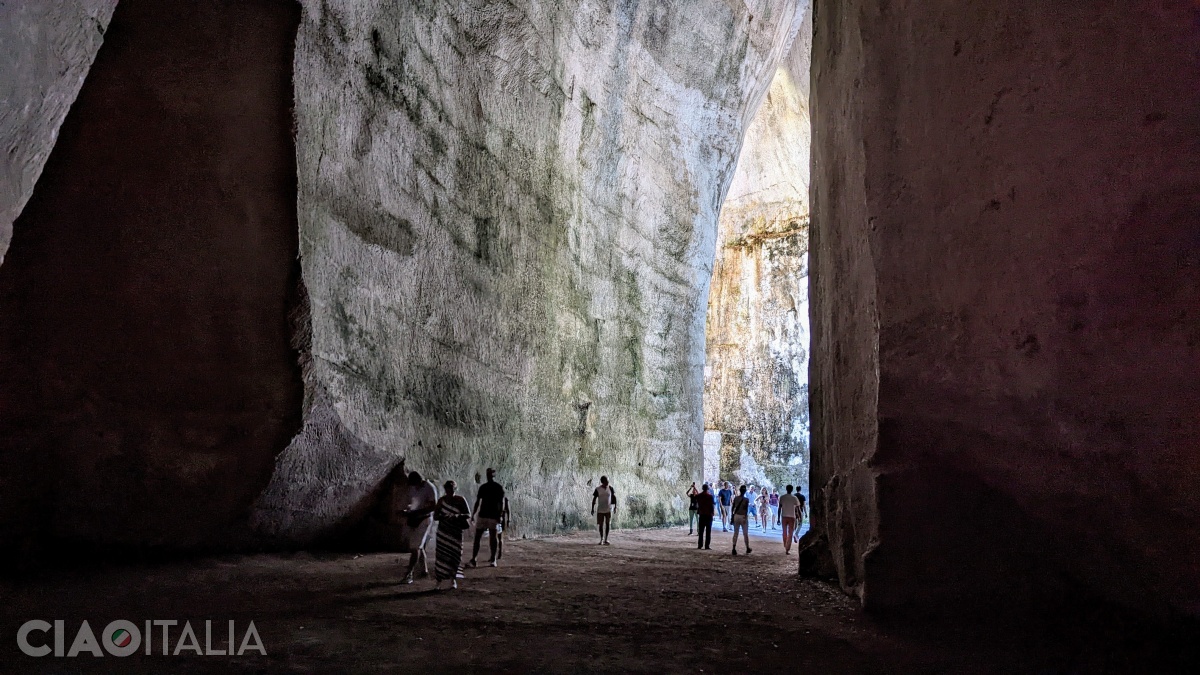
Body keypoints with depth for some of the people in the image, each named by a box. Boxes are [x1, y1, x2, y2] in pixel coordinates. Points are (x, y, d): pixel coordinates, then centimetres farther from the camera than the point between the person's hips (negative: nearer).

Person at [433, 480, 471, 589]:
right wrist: (442, 516, -21)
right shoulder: (442, 500, -1)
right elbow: (435, 516, 0)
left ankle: (453, 579, 17)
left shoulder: (460, 500, -4)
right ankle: (439, 581, 2)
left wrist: (457, 516, -22)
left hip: (456, 531, 0)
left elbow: (468, 515, -4)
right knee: (441, 555, -3)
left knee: (455, 555, 0)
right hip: (443, 531, 0)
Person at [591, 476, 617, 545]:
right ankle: (601, 538, 21)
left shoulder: (610, 488, -2)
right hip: (600, 510, -1)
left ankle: (606, 539, 6)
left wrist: (615, 507, 0)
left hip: (608, 510, 1)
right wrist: (592, 509, -2)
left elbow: (614, 497, 6)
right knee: (600, 524, 4)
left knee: (607, 524, -1)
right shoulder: (597, 490, -8)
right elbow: (594, 499, -1)